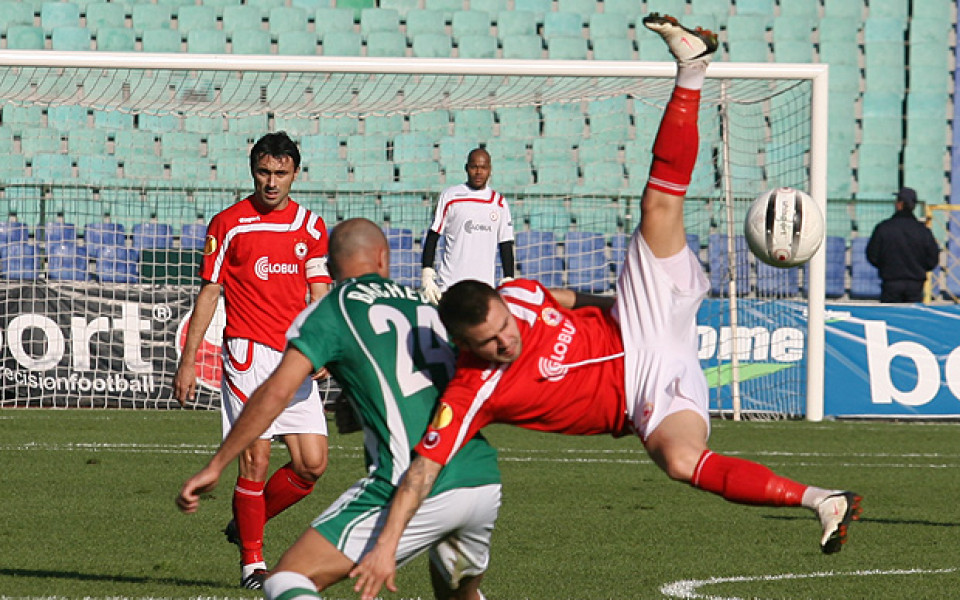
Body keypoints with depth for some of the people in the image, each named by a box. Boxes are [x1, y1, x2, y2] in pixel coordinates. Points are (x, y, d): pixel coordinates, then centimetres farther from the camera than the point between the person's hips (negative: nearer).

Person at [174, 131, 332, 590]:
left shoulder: (311, 226, 11)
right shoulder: (228, 224, 2)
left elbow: (319, 293, 11)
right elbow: (209, 293, 4)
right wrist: (187, 360, 1)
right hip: (248, 355, -4)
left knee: (312, 465, -1)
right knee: (255, 458, -12)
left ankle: (245, 525, 21)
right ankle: (252, 559, 1)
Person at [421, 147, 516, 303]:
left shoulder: (499, 203, 11)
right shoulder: (450, 197, 4)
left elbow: (506, 244, 14)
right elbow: (433, 237, 5)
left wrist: (508, 280, 6)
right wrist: (427, 275, -3)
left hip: (485, 288, 2)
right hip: (449, 284, -2)